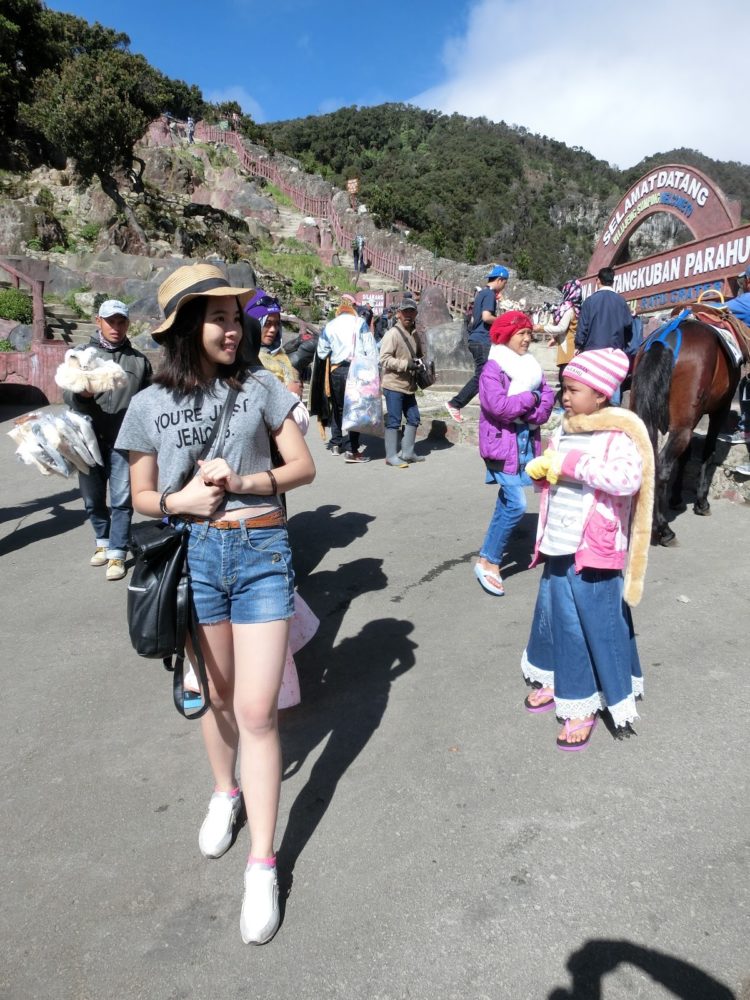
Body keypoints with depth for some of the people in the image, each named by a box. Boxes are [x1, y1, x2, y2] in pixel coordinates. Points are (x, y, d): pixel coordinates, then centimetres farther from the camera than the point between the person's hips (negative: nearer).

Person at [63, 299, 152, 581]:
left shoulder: (139, 360, 9)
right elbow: (67, 393, 1)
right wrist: (82, 393, -22)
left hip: (124, 441, -1)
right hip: (88, 439, 2)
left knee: (121, 500, -4)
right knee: (93, 498, 11)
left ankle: (117, 554, 5)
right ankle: (103, 541, 32)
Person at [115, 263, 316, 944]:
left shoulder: (260, 386, 1)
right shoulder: (151, 404, 3)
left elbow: (303, 467, 1)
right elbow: (142, 498, 7)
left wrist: (244, 482, -14)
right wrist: (182, 500, -13)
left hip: (261, 551, -1)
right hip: (192, 555, 2)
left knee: (256, 709, -3)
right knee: (217, 694, 16)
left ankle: (262, 864, 12)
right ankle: (225, 791, 45)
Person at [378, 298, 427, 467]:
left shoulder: (414, 334, 12)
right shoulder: (392, 334, -13)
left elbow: (419, 354, 28)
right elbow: (384, 359, -19)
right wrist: (406, 364, -23)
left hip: (409, 385, 8)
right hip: (394, 385, -8)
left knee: (413, 418, 14)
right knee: (394, 421, -3)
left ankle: (407, 452, 27)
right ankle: (391, 456, 5)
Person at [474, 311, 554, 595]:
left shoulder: (531, 365, 11)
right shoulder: (492, 369, -10)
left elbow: (547, 401, 4)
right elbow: (499, 406, -22)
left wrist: (523, 414, -13)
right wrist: (530, 399, -9)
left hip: (527, 442, 7)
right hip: (503, 444, -7)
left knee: (507, 503, 13)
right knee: (516, 505, -13)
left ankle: (490, 554, 27)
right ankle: (487, 561, -1)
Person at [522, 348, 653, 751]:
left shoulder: (617, 434, -14)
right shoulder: (565, 428, 8)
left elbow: (629, 477, -32)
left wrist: (572, 462, -27)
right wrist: (540, 469, -3)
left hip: (593, 553, -7)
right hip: (558, 548, 8)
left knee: (595, 625, 6)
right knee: (553, 616, 19)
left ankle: (583, 706, 20)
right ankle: (557, 681, 40)